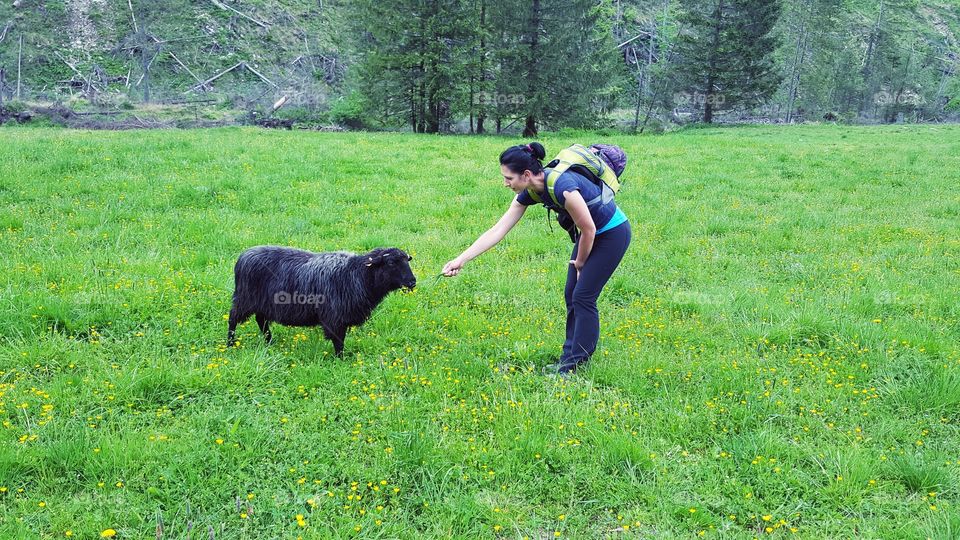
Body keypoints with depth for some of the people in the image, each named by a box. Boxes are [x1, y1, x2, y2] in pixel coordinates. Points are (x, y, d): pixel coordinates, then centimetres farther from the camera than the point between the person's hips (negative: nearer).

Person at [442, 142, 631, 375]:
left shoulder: (562, 186, -33)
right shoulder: (530, 193, -8)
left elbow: (589, 230, -23)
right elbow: (497, 230, -6)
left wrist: (579, 263, -5)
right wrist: (461, 260, -9)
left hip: (612, 233, -8)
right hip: (591, 233, 8)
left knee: (583, 296, -7)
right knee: (571, 294, 8)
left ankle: (577, 364, 3)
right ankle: (569, 358, 18)